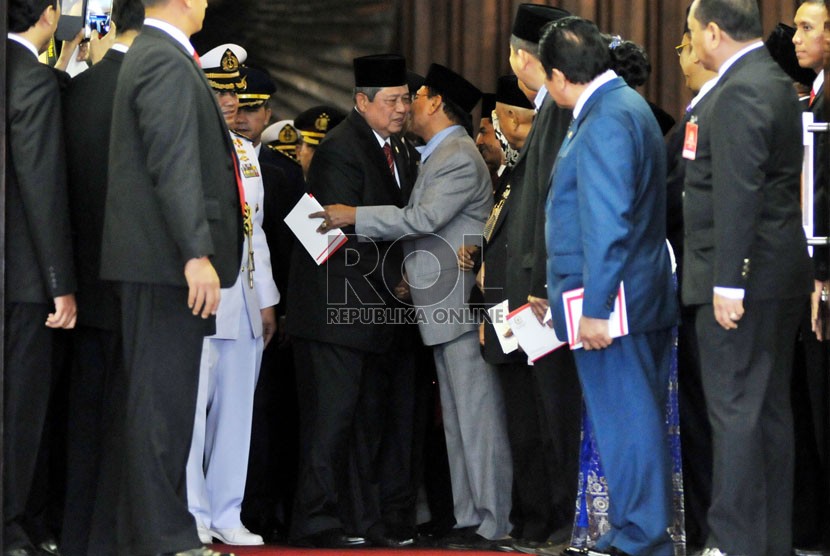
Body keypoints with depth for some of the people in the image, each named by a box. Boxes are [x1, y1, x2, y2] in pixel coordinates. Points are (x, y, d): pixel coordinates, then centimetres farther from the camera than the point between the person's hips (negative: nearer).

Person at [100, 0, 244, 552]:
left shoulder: (151, 56, 18)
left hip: (159, 263, 10)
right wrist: (197, 254, -25)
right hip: (167, 259, -10)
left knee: (162, 397, 13)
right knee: (164, 397, -7)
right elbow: (174, 165, -21)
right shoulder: (167, 64, -14)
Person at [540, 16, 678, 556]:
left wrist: (595, 309, -22)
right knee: (634, 420, 14)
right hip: (641, 298, 11)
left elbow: (607, 224, -23)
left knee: (627, 422, -5)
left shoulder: (606, 122, -17)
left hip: (612, 302, -11)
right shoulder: (624, 106, 16)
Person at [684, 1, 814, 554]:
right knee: (770, 409, 14)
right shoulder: (776, 83, 15)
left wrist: (728, 282, -23)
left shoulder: (738, 94, -16)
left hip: (744, 279, -10)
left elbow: (737, 193, -23)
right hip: (782, 274, 10)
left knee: (734, 410, -7)